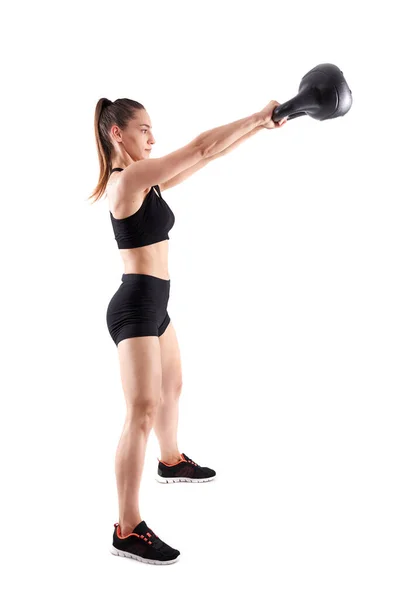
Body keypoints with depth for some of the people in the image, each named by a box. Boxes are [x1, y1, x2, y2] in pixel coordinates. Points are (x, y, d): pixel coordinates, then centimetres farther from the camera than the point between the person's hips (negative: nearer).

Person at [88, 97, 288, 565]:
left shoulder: (148, 178, 10)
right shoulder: (128, 178, -17)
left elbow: (207, 156, 13)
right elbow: (201, 147, -20)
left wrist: (258, 126, 9)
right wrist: (257, 117, -11)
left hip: (154, 306, 11)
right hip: (135, 306, -11)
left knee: (171, 387, 28)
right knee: (142, 413, -10)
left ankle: (171, 462, 53)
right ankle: (128, 531, -2)